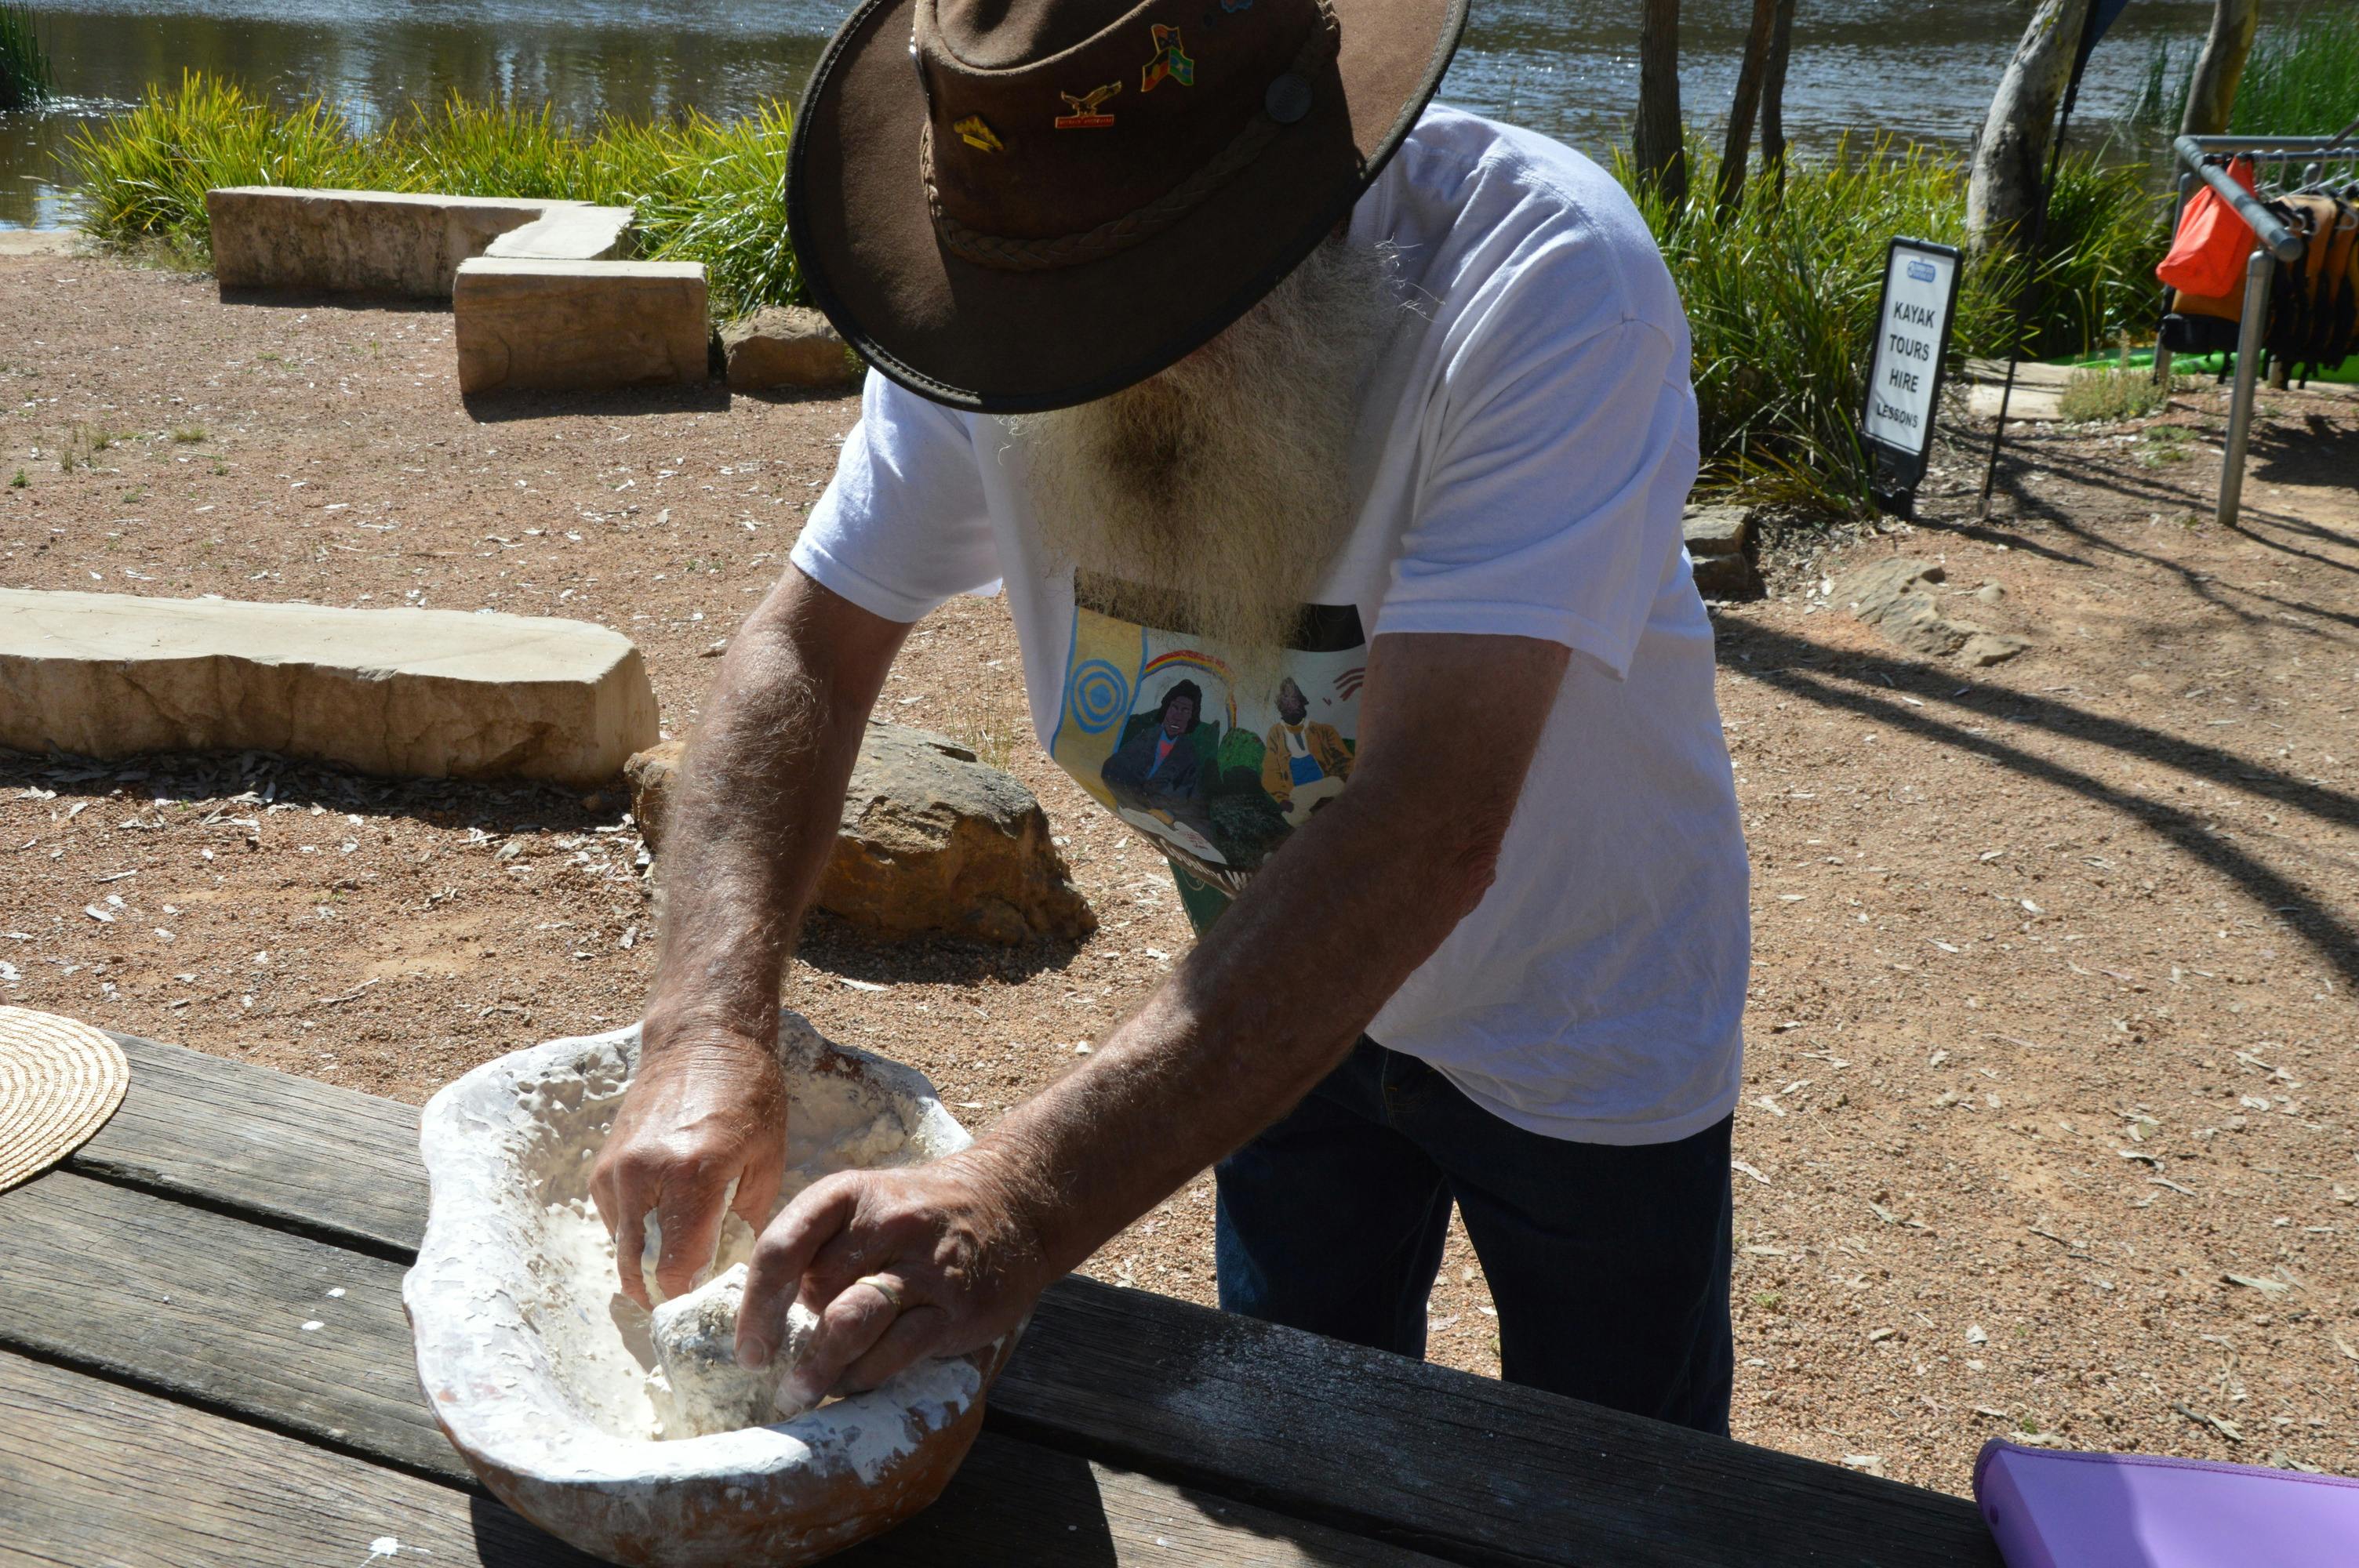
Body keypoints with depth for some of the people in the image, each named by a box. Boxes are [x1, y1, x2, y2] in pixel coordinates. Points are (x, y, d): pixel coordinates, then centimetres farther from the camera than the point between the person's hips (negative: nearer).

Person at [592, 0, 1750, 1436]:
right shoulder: (1001, 291, -19)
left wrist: (1018, 1206, -50)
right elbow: (808, 649, -14)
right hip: (1290, 1003, 4)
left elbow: (1430, 833, -43)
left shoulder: (1549, 279, -35)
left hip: (1584, 1035, -3)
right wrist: (710, 1028, -31)